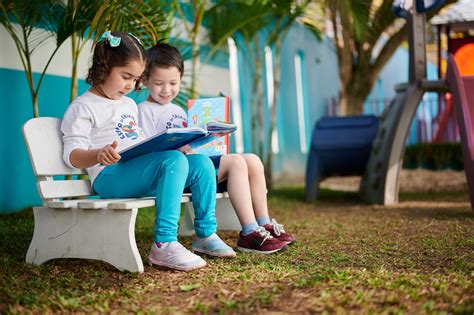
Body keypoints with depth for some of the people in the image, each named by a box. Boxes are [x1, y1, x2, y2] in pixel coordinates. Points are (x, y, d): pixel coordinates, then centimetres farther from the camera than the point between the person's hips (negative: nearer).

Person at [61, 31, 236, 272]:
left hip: (139, 168, 8)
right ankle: (164, 245, -39)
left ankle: (206, 233, 3)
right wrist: (99, 155, -31)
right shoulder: (82, 108, 0)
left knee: (201, 162, -7)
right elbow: (73, 155, -10)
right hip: (111, 175, -8)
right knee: (174, 161, -32)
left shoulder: (130, 105, 27)